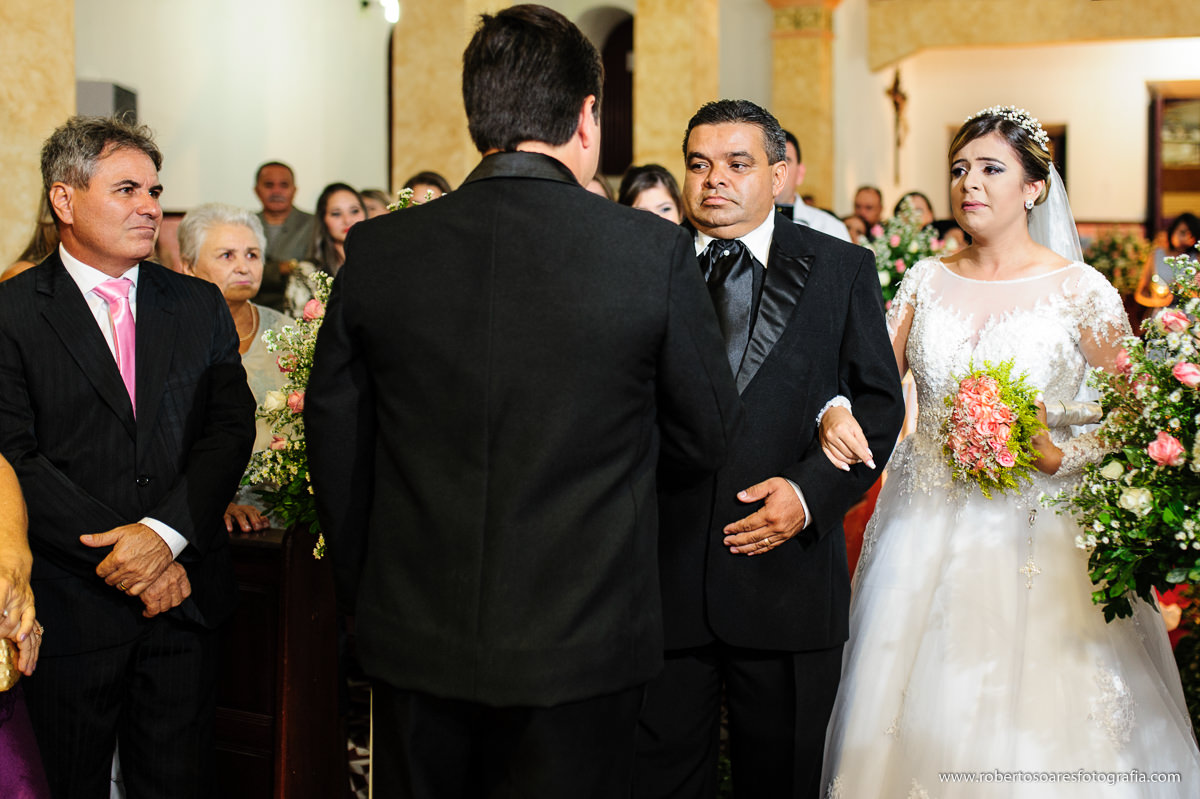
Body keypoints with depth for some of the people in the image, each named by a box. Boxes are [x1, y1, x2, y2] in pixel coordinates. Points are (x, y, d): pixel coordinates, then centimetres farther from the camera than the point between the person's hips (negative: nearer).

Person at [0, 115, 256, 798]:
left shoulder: (200, 306, 9)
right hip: (72, 606, -2)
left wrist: (164, 532, -14)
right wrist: (123, 557, -15)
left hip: (187, 595, 3)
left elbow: (232, 427, 0)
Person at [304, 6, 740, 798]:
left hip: (416, 643, 2)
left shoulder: (377, 250, -4)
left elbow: (335, 438, 3)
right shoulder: (657, 252, -11)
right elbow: (707, 440, -2)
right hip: (581, 644, -2)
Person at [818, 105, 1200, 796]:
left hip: (1034, 537, -3)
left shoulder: (1082, 291, -6)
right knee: (922, 720, 10)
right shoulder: (927, 281, 5)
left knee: (1035, 732, 1)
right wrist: (838, 413, -15)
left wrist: (1057, 455, -18)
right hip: (927, 531, 4)